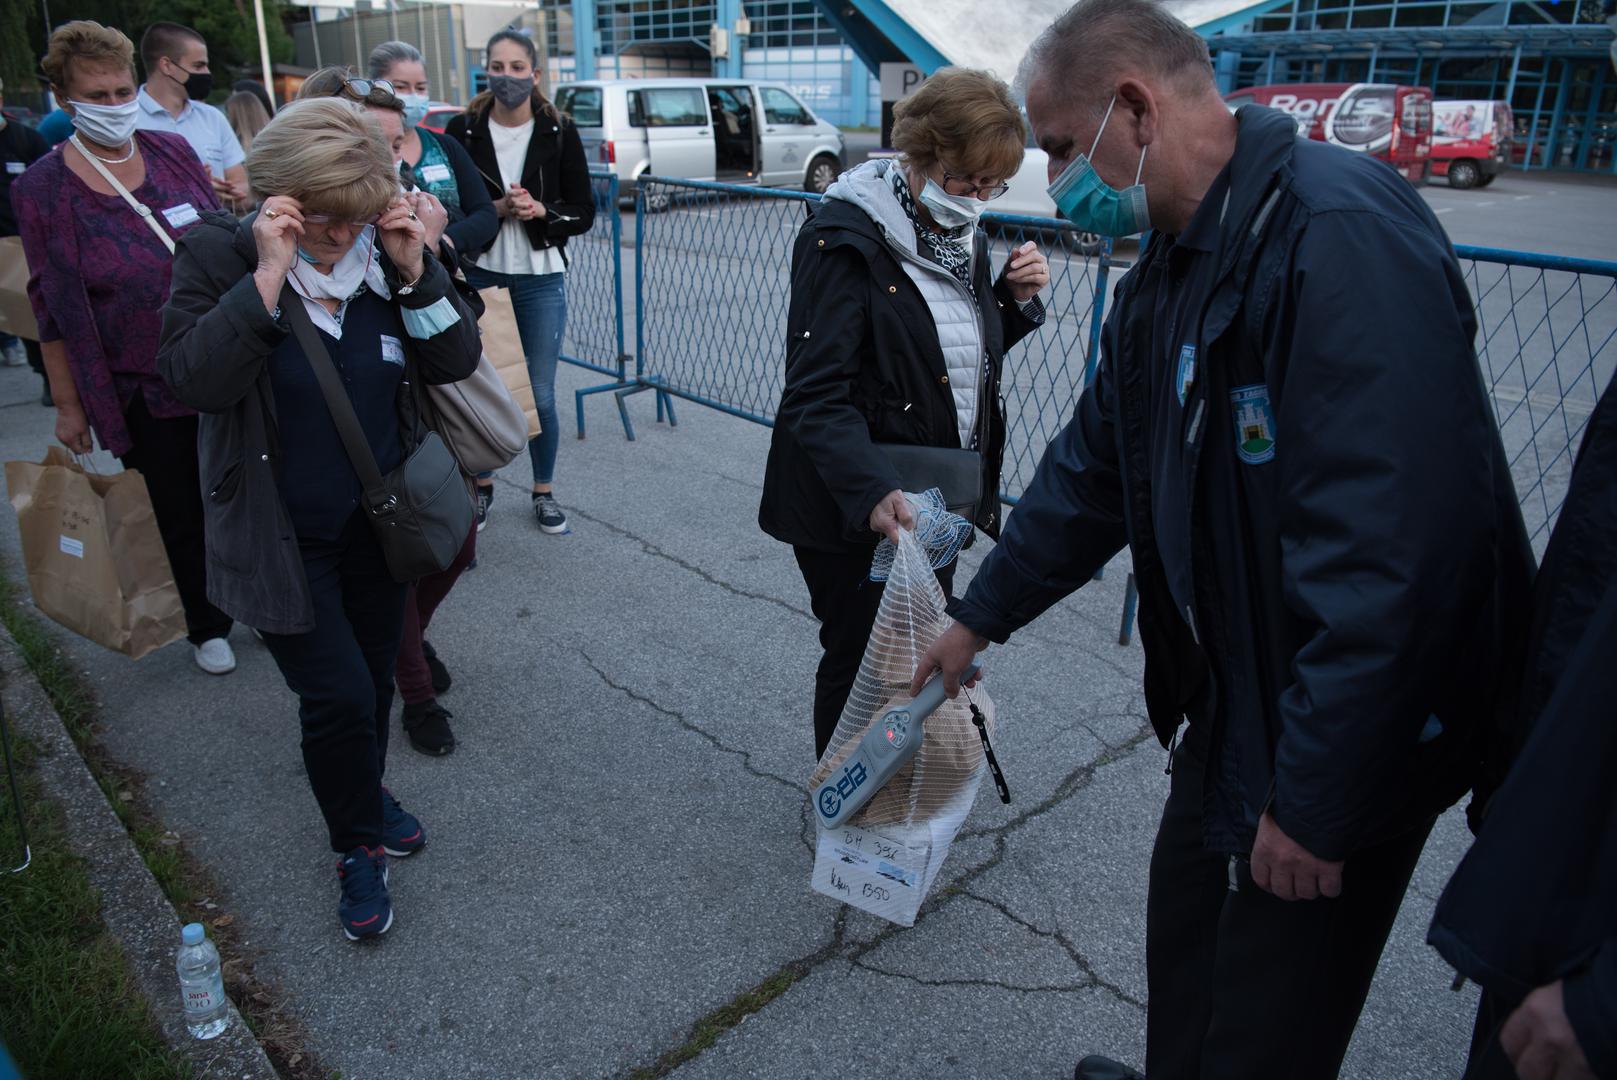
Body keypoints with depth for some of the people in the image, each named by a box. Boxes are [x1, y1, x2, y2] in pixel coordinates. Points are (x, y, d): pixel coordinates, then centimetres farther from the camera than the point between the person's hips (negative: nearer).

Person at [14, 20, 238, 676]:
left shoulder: (173, 152, 2)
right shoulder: (42, 188, -6)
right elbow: (53, 308, -4)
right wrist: (68, 404, -4)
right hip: (145, 388, -2)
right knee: (181, 511, 9)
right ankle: (207, 626, 29)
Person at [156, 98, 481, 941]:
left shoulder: (385, 252, -4)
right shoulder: (221, 256, -13)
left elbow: (457, 361, -7)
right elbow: (194, 380, -26)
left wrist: (414, 270, -20)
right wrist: (269, 275, -31)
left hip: (379, 522, 4)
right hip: (283, 539, -4)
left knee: (374, 680, 18)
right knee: (337, 695, -3)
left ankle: (366, 793, 47)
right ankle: (359, 847, 23)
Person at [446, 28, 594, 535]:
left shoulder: (559, 133, -2)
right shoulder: (463, 131, -1)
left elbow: (584, 213, 1)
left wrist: (539, 211, -17)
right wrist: (498, 209, -17)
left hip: (541, 281, 0)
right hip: (478, 277, 1)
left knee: (540, 395, 4)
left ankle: (544, 491, 22)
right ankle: (481, 485, 27)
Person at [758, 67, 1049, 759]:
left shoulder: (959, 233, 6)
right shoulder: (844, 239, -18)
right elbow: (817, 395, -24)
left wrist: (1017, 299, -1)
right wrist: (873, 491, -39)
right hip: (853, 511, -7)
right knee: (861, 661, 7)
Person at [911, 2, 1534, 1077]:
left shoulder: (1342, 233, -26)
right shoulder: (1167, 275, 5)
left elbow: (1392, 549, -31)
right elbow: (1091, 473, 13)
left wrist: (1317, 799, -25)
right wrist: (979, 617, 18)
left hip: (1351, 738, -8)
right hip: (1229, 702, 8)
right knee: (1185, 938, 25)